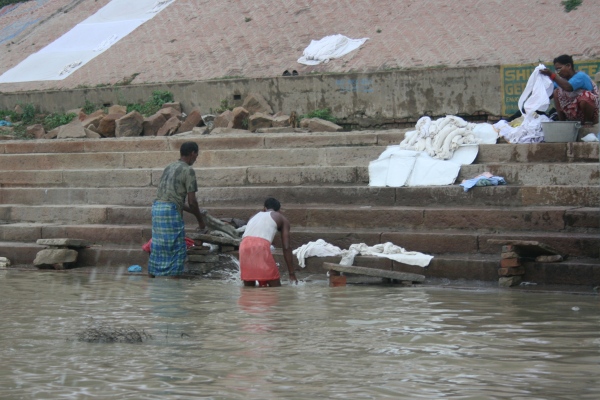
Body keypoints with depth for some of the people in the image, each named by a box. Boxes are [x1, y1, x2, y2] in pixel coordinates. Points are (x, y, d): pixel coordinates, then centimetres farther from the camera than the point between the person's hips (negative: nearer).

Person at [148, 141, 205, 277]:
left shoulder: (169, 167, 20)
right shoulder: (188, 171, -5)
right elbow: (192, 201, -7)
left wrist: (191, 210, 29)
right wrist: (200, 220, 7)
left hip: (157, 207, 8)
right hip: (171, 210, -8)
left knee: (158, 246, 12)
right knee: (177, 248, -2)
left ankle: (151, 276, 14)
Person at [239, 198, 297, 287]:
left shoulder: (254, 217, 36)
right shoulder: (281, 218, 23)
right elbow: (286, 248, 14)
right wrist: (292, 274, 15)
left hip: (244, 246, 4)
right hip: (261, 246, -4)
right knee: (275, 286, 5)